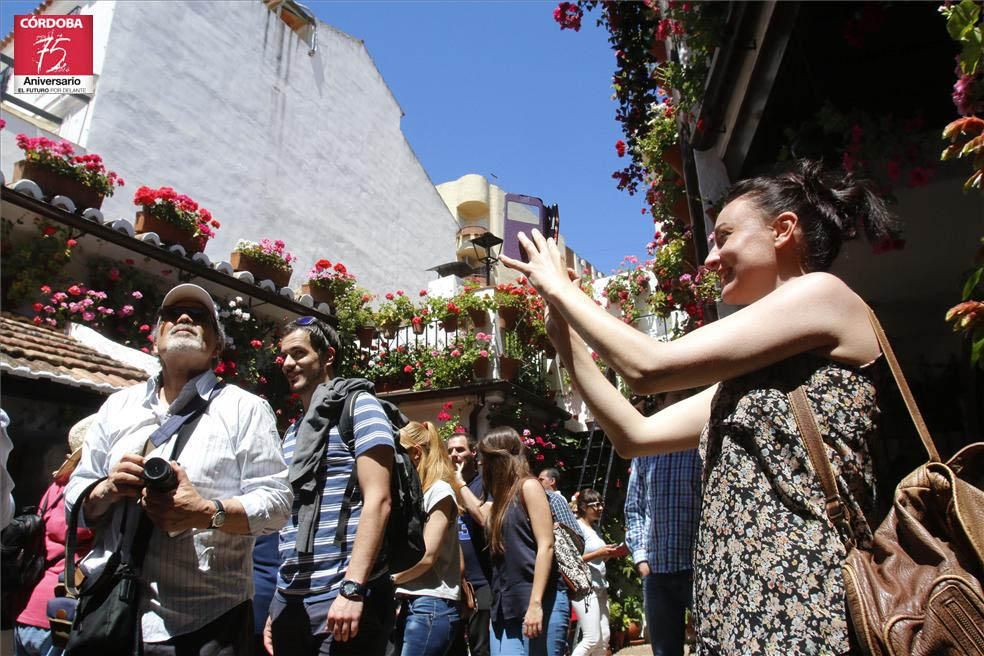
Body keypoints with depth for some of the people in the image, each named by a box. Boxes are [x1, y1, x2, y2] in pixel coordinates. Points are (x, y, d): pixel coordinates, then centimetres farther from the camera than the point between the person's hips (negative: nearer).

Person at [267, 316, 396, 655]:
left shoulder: (358, 406, -6)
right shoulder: (292, 433, 16)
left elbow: (377, 500, -15)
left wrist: (352, 588, -21)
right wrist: (278, 602, 17)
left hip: (343, 597, -7)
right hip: (290, 599, 7)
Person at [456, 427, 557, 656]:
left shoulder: (528, 486, -5)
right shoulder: (502, 501, 17)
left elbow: (545, 546, -12)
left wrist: (536, 603, -18)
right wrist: (459, 483, 39)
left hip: (536, 603, -8)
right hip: (506, 606, 8)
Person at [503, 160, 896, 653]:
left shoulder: (822, 292, -6)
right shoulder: (753, 373, 18)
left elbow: (649, 367, -13)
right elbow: (636, 435, 14)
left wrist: (560, 287, 0)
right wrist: (565, 336, 13)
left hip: (800, 607, -8)